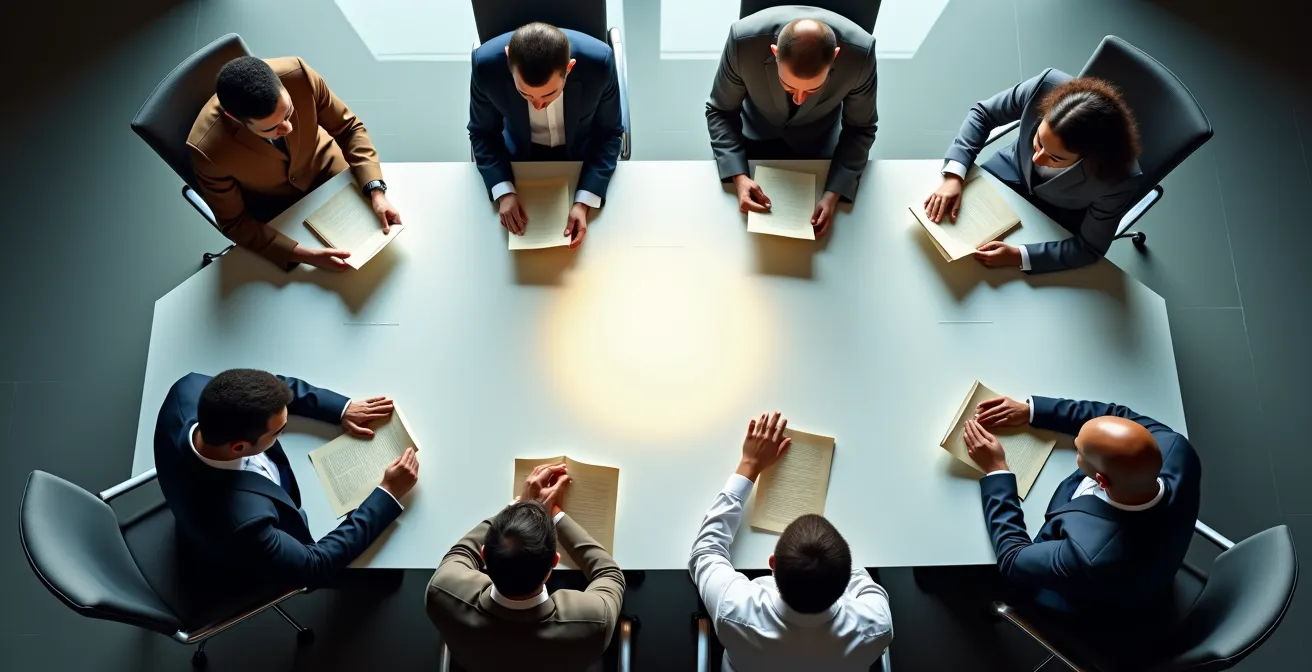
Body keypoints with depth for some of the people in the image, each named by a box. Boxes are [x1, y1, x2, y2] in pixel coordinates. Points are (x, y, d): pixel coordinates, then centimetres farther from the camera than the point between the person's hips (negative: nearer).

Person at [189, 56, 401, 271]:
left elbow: (348, 128, -15)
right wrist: (303, 255, -34)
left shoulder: (297, 75, -32)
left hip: (323, 167, 2)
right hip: (273, 210, -2)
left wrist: (375, 191, -28)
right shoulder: (208, 149, -35)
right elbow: (235, 223, -21)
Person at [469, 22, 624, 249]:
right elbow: (483, 133, -11)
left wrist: (584, 202, -28)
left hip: (584, 152, 0)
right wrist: (504, 192, -27)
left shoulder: (599, 61, -32)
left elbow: (609, 133, -16)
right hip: (521, 154, 1)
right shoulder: (486, 64, -30)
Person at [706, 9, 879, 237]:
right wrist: (738, 176, -34)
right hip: (756, 132, 0)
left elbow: (860, 128, -17)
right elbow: (720, 112, -20)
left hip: (818, 138, 0)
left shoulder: (859, 54, -36)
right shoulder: (744, 40, -38)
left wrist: (833, 193, -29)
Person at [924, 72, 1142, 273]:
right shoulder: (1046, 87, -35)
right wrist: (953, 176, -28)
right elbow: (982, 114, -16)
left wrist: (1018, 256, -35)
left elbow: (1089, 248, -23)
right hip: (1013, 173, 2)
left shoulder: (1118, 179, -39)